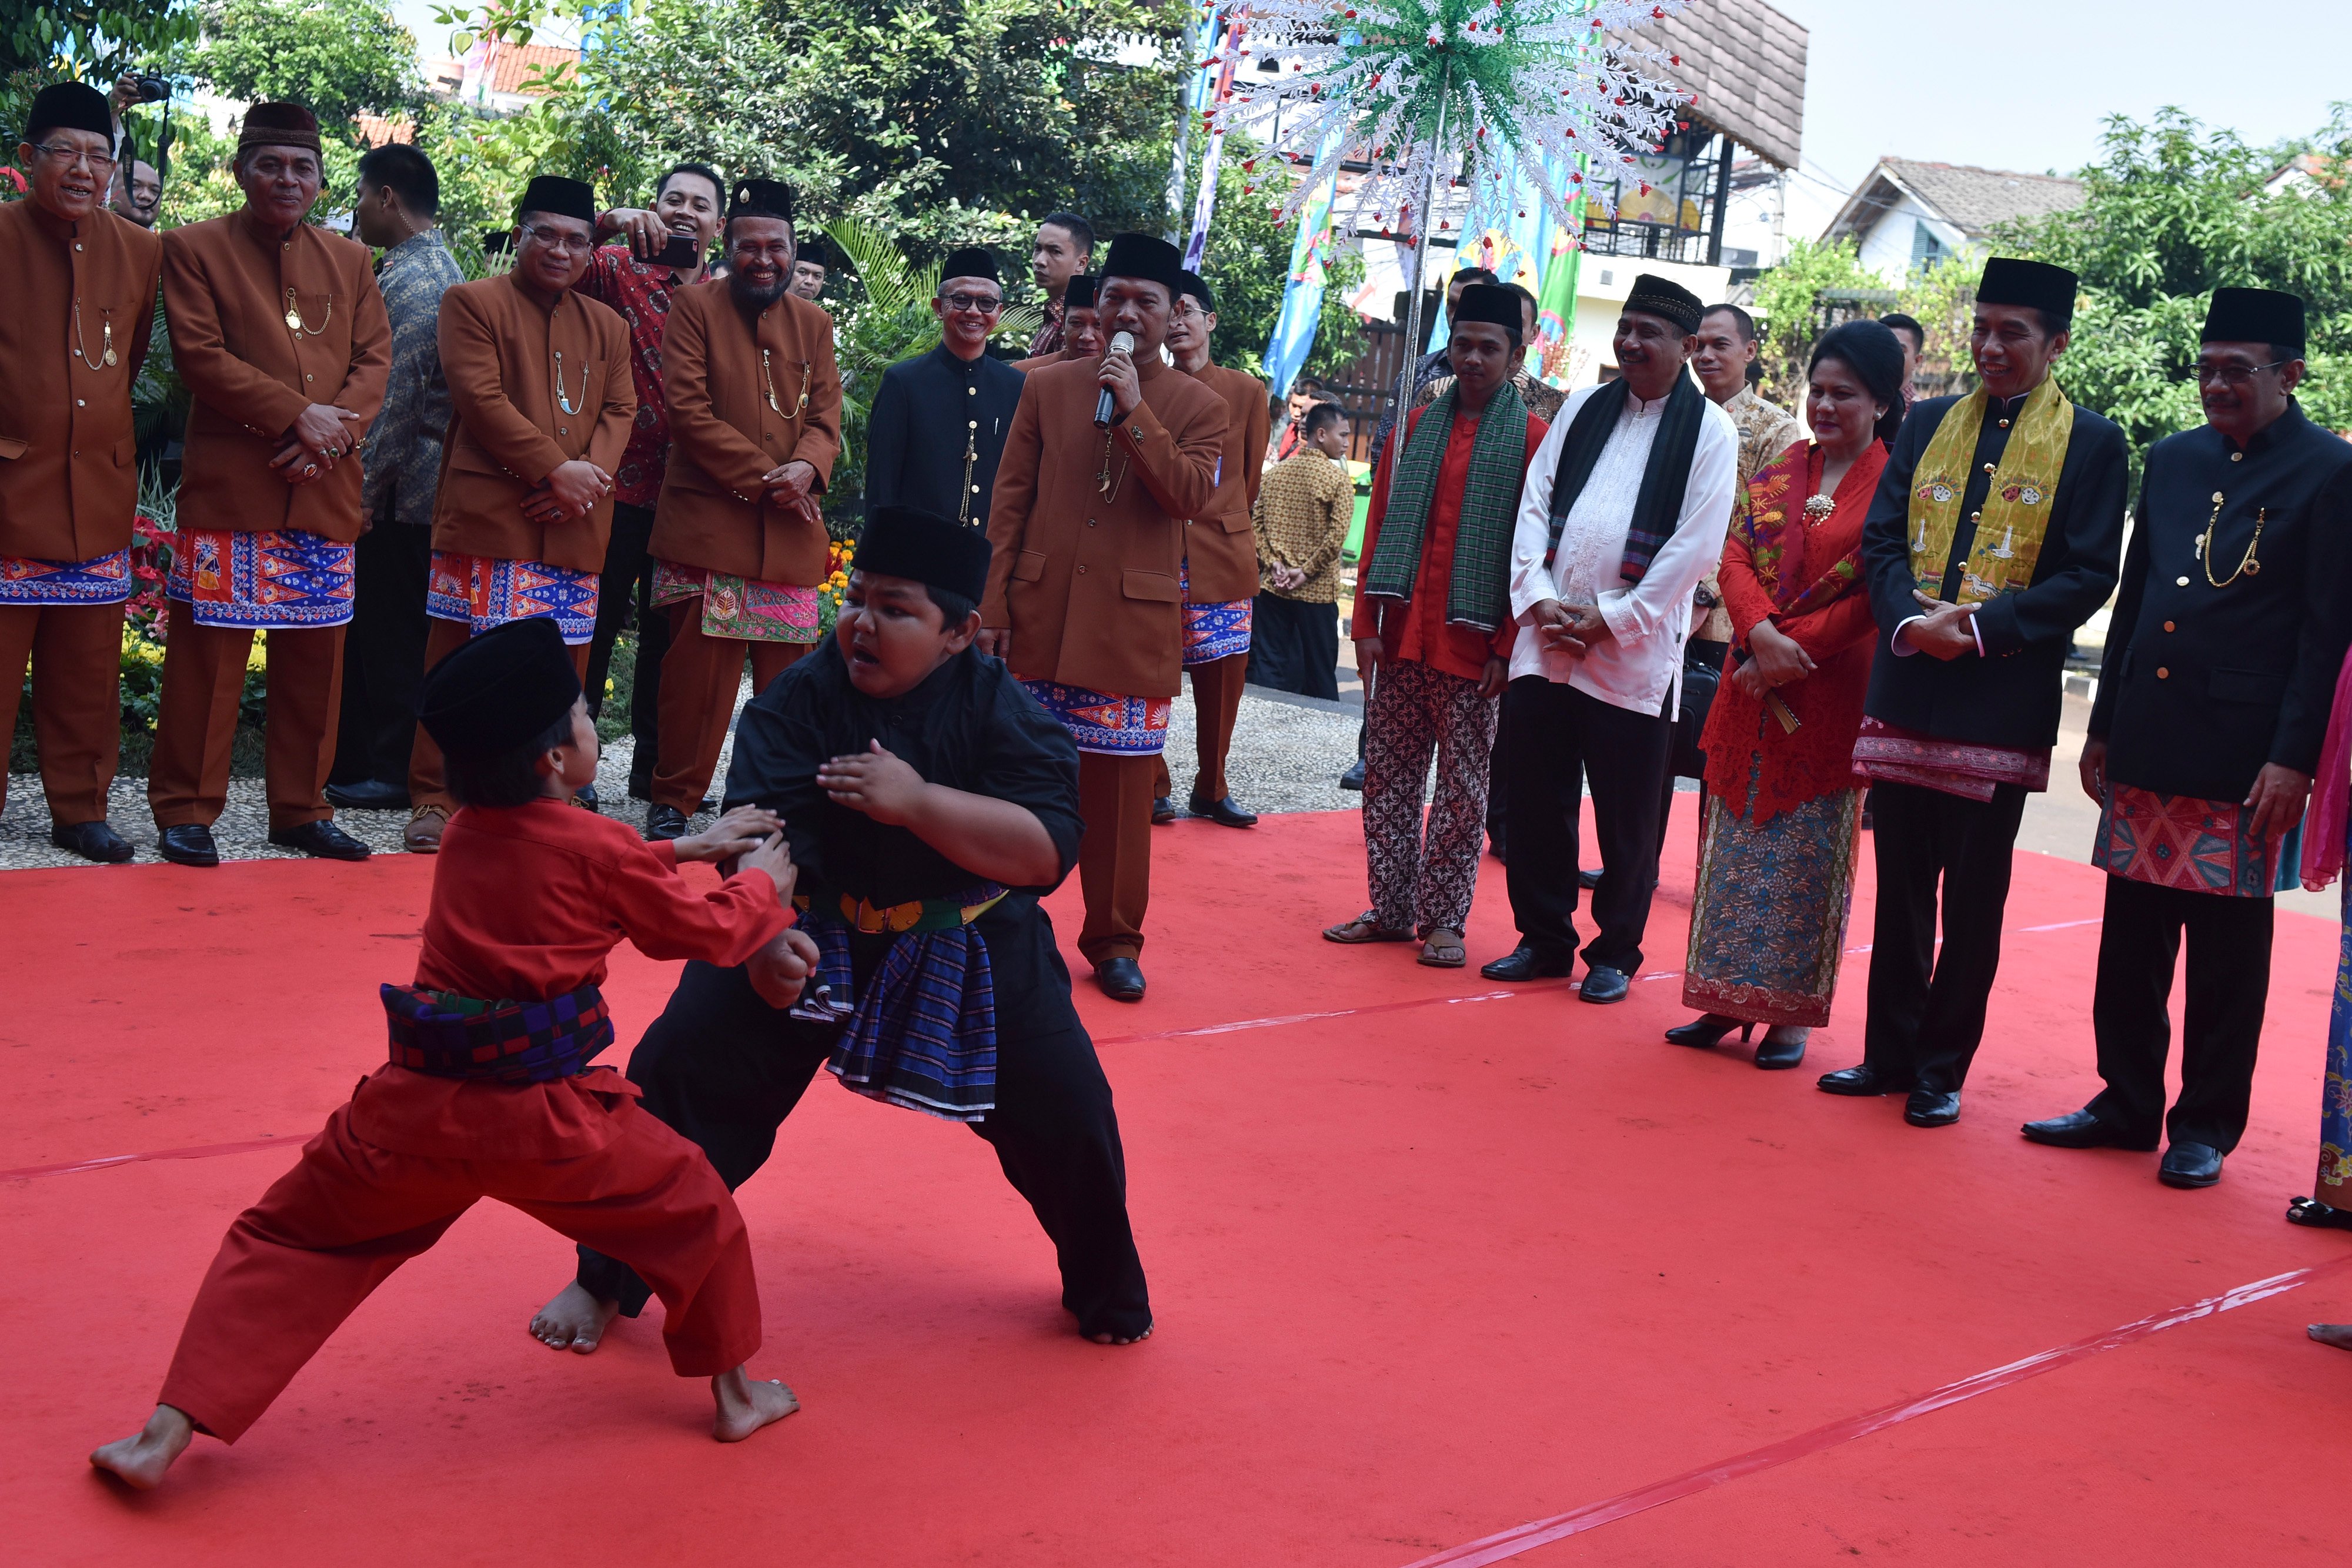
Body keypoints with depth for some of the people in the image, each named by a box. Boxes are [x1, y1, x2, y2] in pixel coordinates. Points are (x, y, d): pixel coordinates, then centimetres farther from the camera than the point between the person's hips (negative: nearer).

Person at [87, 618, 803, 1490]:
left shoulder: (467, 835, 11)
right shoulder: (601, 851, -7)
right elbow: (708, 931, 6)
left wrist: (683, 849, 33)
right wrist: (764, 885, 26)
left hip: (421, 1106, 5)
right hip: (547, 1123, -4)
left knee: (286, 1246, 16)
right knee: (697, 1216, 18)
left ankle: (169, 1433, 7)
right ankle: (734, 1394, 31)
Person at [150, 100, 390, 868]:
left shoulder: (350, 261, 16)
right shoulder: (195, 249, 3)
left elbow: (374, 358, 9)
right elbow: (200, 355, -7)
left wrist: (336, 430, -10)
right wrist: (296, 415, -14)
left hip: (325, 489, 4)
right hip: (230, 482, -4)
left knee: (316, 658, 8)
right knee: (208, 652, -2)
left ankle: (301, 809, 18)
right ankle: (186, 811, 7)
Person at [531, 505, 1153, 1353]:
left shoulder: (1000, 710, -15)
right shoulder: (798, 701, -15)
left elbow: (1049, 848, -26)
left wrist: (917, 802, -36)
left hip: (973, 954, 0)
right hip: (807, 940, 0)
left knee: (1068, 1113, -1)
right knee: (682, 1069, -8)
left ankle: (1104, 1290, 30)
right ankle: (608, 1281, 14)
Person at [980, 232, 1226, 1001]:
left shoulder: (1198, 407, 6)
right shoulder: (1047, 387, 9)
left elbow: (1191, 495, -11)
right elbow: (1010, 500, 7)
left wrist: (1134, 410, -16)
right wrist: (992, 606, 0)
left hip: (1133, 622, -1)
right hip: (1040, 614, 2)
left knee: (1121, 788, 2)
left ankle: (1114, 941, 14)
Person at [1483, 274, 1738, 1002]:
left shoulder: (1710, 430, -1)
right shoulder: (1583, 408, 13)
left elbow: (1696, 546, -8)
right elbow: (1534, 503, 9)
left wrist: (1610, 620, -11)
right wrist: (1538, 598, -5)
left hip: (1634, 654, -4)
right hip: (1546, 641, 4)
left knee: (1626, 818, 3)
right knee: (1535, 800, 8)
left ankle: (1615, 954, 17)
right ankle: (1543, 938, 22)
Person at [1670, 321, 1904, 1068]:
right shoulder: (1779, 473, 10)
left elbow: (1877, 598, -11)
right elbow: (1736, 557, 2)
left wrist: (1793, 649, -15)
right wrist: (1762, 634, -15)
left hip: (1831, 692, -5)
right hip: (1754, 686, 5)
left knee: (1807, 854, 2)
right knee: (1737, 839, 8)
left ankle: (1792, 1012, 11)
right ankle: (1729, 999, 17)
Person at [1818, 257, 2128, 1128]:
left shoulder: (2090, 442, 0)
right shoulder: (1927, 424, 12)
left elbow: (2089, 575, -6)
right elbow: (1881, 538, 8)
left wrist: (1983, 624, -16)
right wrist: (1909, 618, -11)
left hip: (2001, 701, -4)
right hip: (1906, 689, 4)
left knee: (1973, 899, 4)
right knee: (1900, 884, 10)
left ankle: (1942, 1068, 14)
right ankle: (1889, 1052, 21)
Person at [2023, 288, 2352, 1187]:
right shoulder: (2173, 461, 13)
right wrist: (2103, 726, 15)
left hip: (2243, 760, -6)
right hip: (2146, 747, 6)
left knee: (2227, 955, 4)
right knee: (2131, 938, 12)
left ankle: (2206, 1127, 16)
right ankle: (2127, 1102, 25)